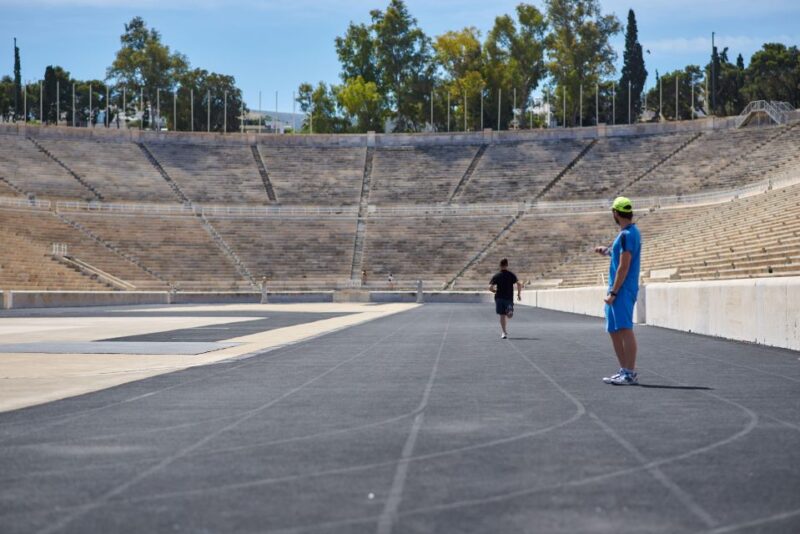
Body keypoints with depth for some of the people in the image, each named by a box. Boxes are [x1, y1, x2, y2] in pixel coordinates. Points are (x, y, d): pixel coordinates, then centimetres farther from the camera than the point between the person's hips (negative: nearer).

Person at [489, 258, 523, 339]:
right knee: (509, 315, 13)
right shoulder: (511, 275, 0)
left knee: (502, 315, 4)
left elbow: (490, 288, -8)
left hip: (499, 298, 0)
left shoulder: (496, 276, 0)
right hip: (509, 298, 0)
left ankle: (504, 332, -4)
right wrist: (519, 293, 2)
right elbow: (519, 284, -11)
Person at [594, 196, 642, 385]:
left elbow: (623, 267, -19)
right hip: (620, 290, 10)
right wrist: (607, 250, 35)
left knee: (624, 329, -12)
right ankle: (624, 371, 18)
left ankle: (630, 374, -13)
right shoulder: (631, 232, 16)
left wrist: (613, 292, -19)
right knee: (614, 331, 14)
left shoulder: (627, 235, -14)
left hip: (622, 290, -10)